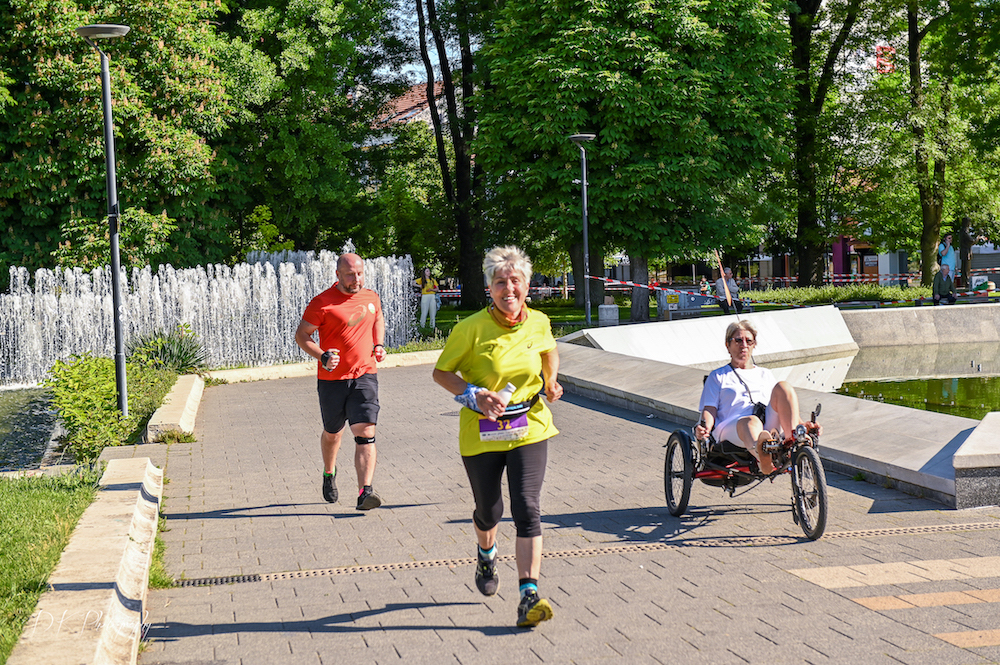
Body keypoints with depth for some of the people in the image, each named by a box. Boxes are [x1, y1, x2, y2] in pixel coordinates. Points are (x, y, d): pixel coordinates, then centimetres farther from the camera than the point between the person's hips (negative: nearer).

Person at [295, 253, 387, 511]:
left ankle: (365, 492, -20)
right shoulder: (322, 303, -10)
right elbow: (301, 335, -5)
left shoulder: (372, 298, 6)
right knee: (332, 433, 16)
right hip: (332, 379, -2)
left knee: (365, 433, -14)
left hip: (365, 376, 2)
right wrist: (322, 357, -20)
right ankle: (329, 473, 46)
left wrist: (379, 345, 10)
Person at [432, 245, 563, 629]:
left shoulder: (539, 323, -2)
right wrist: (475, 395, -20)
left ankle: (529, 596, -15)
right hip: (481, 433, -1)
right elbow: (441, 372, -5)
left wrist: (551, 383, 4)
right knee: (489, 511, 14)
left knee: (527, 507, -13)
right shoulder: (472, 328, -14)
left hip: (529, 428, 1)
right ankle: (487, 555, 50)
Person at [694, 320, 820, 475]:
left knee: (783, 387, -23)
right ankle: (762, 457, -77)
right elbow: (710, 409, 12)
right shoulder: (717, 376, 27)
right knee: (751, 422, -42)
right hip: (732, 426, -3)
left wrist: (803, 425, 6)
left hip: (770, 425, 4)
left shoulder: (765, 374, 36)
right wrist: (704, 428, -13)